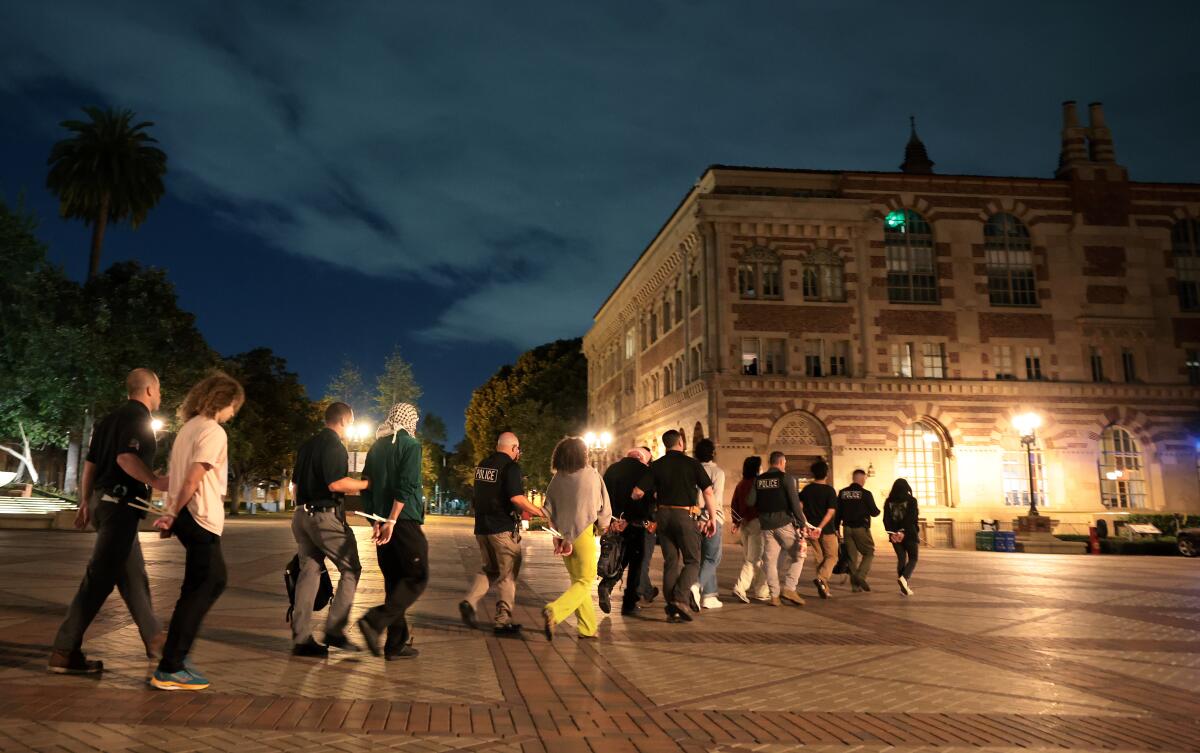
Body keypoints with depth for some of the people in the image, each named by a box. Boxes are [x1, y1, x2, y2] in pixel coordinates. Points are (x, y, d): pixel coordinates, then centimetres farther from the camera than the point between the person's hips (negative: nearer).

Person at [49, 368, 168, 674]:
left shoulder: (111, 418, 18)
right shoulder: (138, 417, -9)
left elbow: (90, 463, 19)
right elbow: (126, 457, -24)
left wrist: (85, 503, 23)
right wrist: (155, 481, -33)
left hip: (103, 499, 10)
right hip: (120, 503, -10)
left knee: (134, 576, 15)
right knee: (100, 577, -9)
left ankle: (153, 638, 24)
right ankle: (64, 652, -8)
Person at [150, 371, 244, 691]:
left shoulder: (189, 427, 15)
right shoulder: (214, 431, -13)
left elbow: (175, 474, 14)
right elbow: (192, 479, -20)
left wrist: (170, 513, 14)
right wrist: (172, 514, -11)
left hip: (187, 517, 10)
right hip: (201, 519, -10)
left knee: (214, 581, 18)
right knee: (197, 591, -4)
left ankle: (178, 652, 23)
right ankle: (169, 670, -2)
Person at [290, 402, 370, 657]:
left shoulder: (306, 445, 16)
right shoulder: (334, 445, -11)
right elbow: (336, 483, -21)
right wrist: (367, 483, -12)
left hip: (302, 514, 9)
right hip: (325, 515, -8)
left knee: (308, 572, 9)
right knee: (351, 569, 2)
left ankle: (301, 638, 7)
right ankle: (335, 630, -2)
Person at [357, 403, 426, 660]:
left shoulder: (376, 447, 16)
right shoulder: (410, 444, -5)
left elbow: (366, 485, 15)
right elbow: (406, 485, -17)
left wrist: (375, 521, 15)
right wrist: (392, 520, -19)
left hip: (383, 522, 8)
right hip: (404, 521, -8)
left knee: (394, 580, 11)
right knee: (417, 577, -2)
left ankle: (396, 644, 11)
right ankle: (375, 621, -18)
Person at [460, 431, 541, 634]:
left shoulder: (482, 464, 11)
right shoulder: (511, 467, -13)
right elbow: (516, 498, -23)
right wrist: (540, 512, -13)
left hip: (482, 527, 7)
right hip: (504, 528, -7)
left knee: (489, 569, 20)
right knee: (507, 575, 5)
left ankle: (470, 601, 0)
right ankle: (503, 621, 8)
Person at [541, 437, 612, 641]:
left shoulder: (556, 480, 3)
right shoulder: (591, 475, -5)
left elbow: (549, 510, 3)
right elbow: (603, 505, -1)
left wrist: (557, 534, 11)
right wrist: (604, 524, 17)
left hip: (564, 536, 5)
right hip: (584, 533, -5)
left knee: (577, 581, 16)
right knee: (585, 581, 1)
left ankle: (587, 628, 18)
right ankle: (553, 612, -21)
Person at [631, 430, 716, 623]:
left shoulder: (656, 466, 4)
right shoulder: (692, 463, -1)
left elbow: (637, 493, -1)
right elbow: (708, 492, -4)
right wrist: (712, 517, 4)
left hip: (663, 515, 3)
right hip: (685, 515, -3)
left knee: (670, 562, 10)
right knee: (692, 561, 6)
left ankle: (671, 608, 9)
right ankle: (681, 598, -13)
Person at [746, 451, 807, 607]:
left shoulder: (758, 480, 7)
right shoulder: (785, 478, -5)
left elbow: (750, 502, 0)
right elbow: (795, 503, -11)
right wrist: (802, 522, -6)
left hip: (766, 524, 5)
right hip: (784, 522, -4)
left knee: (770, 560, 8)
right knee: (798, 555, 7)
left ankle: (774, 595, 6)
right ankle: (788, 588, -4)